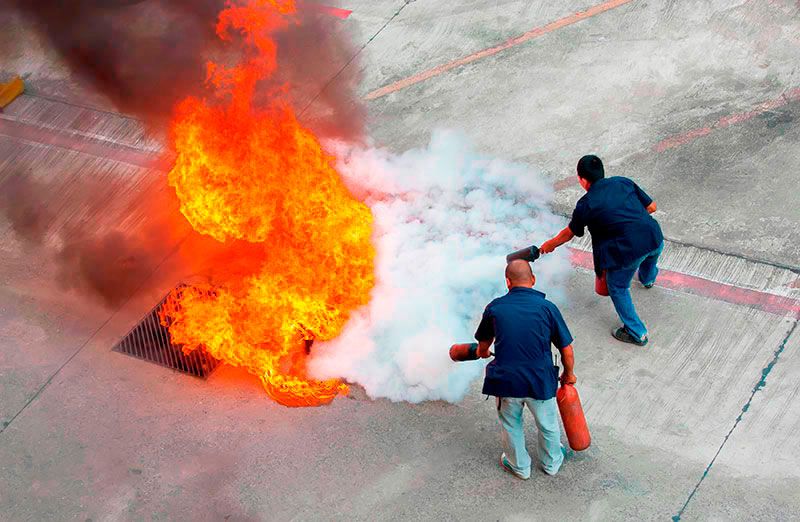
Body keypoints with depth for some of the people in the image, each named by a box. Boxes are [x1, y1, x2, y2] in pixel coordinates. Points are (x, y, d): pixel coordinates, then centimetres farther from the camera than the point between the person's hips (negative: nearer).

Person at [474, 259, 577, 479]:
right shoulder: (547, 307, -9)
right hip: (541, 382, -1)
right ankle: (551, 463, 47)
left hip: (506, 382, 1)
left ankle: (519, 466, 45)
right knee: (548, 424, 25)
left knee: (511, 425, 26)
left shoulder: (494, 308, -5)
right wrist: (568, 374, 14)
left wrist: (483, 351, 39)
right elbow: (567, 350, -5)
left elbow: (483, 343, 14)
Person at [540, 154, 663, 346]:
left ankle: (636, 333, 24)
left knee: (618, 288, 19)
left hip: (629, 249, -6)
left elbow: (569, 234, 12)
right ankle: (648, 279, 75)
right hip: (655, 237, 6)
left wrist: (550, 244, 30)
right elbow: (651, 206, 11)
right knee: (649, 256, 41)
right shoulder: (623, 182, 6)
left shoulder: (586, 205, -3)